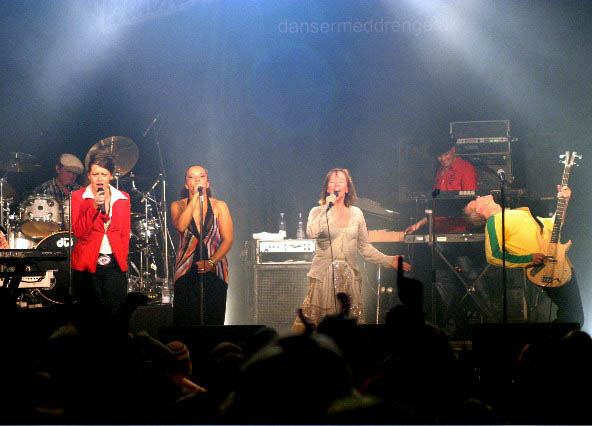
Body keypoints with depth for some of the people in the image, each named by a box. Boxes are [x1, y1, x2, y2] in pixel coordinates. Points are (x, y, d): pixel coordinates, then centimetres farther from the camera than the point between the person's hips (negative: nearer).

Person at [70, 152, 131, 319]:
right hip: (87, 265, -2)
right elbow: (78, 231, -8)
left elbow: (125, 234, 14)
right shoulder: (78, 197, 3)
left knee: (115, 314, -4)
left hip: (115, 265, 2)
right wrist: (94, 207, -17)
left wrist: (122, 260, 7)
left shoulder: (123, 198, 10)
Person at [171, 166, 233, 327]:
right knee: (186, 322, -7)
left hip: (215, 272, 0)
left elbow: (228, 240, 0)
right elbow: (180, 226, -15)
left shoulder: (219, 206, 7)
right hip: (186, 273, 0)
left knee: (213, 322, -5)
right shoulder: (178, 206, 7)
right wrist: (195, 198, -15)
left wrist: (211, 262, -14)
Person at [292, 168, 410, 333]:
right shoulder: (318, 212, 3)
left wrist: (389, 261, 9)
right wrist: (327, 208, -16)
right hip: (323, 276, -3)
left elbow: (365, 247, 16)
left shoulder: (356, 214, 12)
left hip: (349, 276, 3)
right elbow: (312, 233, -19)